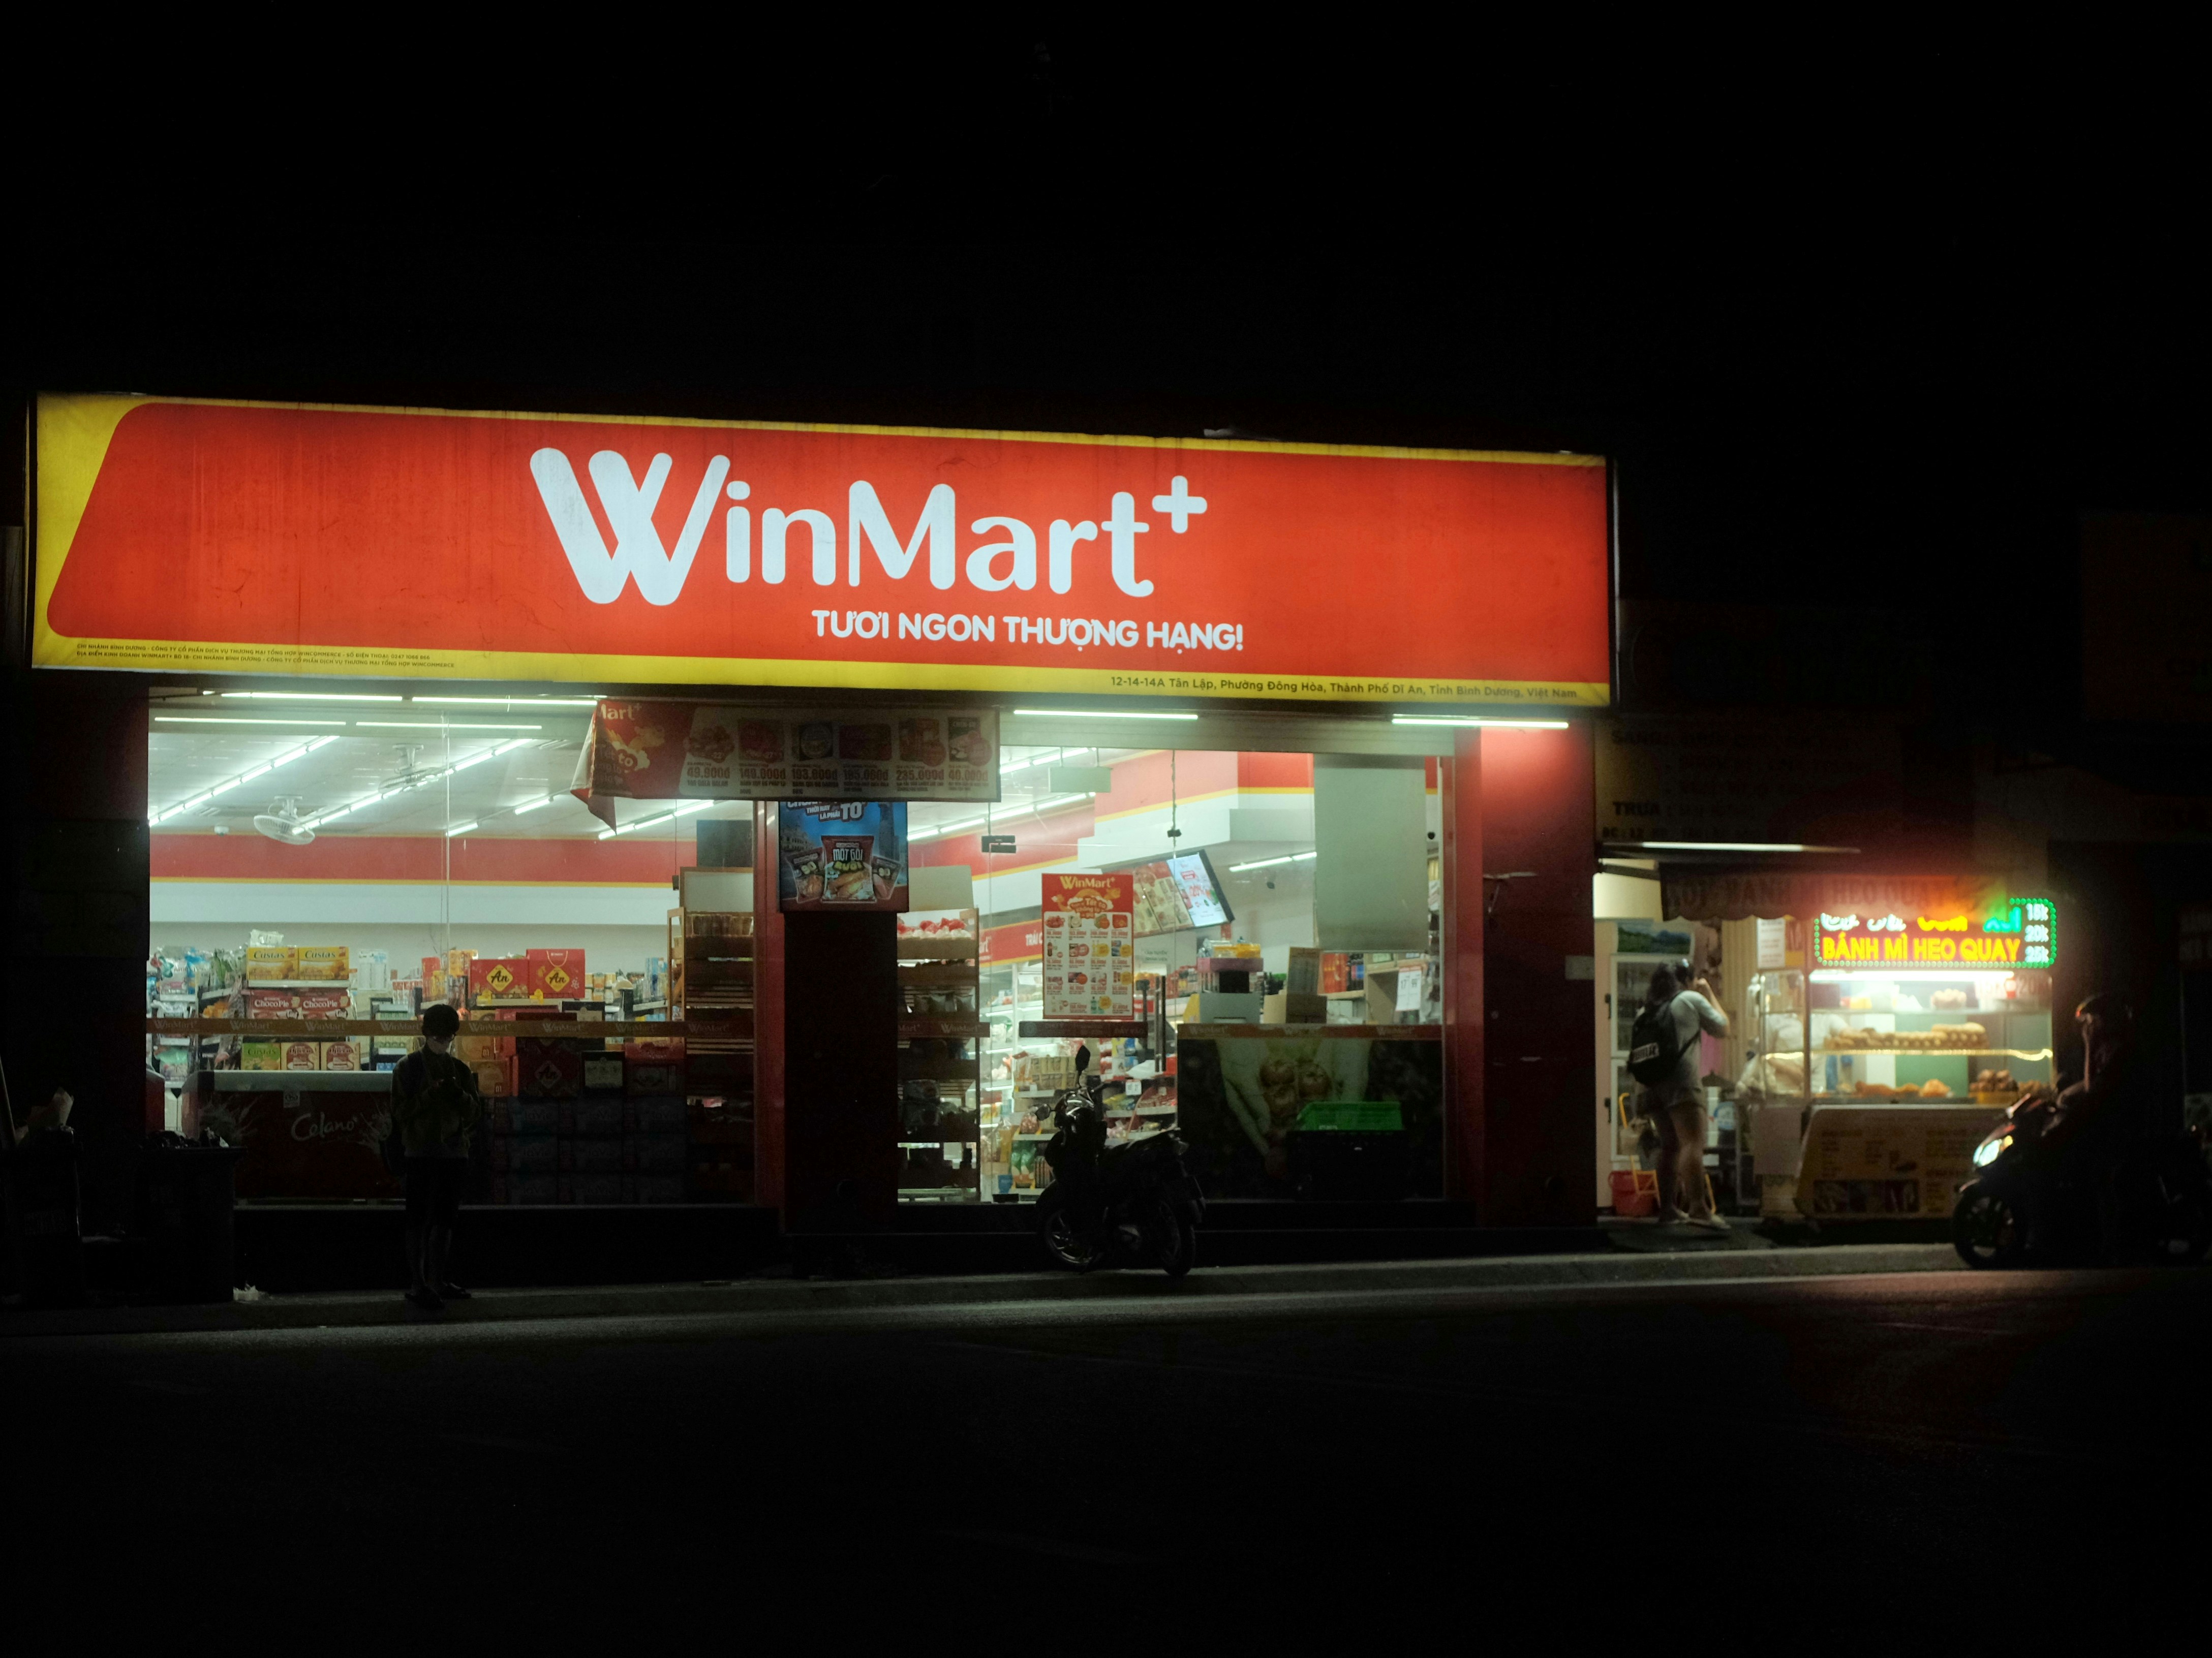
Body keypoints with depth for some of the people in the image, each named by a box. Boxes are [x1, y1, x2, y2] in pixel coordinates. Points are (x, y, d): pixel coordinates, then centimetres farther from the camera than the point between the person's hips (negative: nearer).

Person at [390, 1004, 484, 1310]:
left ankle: (438, 1281, 17)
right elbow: (400, 1111, -6)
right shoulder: (408, 1068, 1)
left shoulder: (460, 1070, 13)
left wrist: (458, 1093, -10)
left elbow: (475, 1113, 8)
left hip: (454, 1152, 5)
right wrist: (430, 1094, -17)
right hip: (421, 1154, -5)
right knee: (420, 1221, -8)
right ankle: (417, 1284, -10)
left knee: (445, 1220, 10)